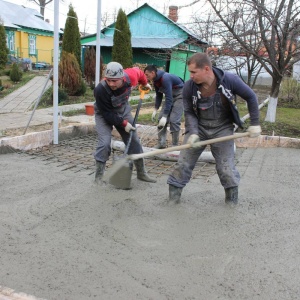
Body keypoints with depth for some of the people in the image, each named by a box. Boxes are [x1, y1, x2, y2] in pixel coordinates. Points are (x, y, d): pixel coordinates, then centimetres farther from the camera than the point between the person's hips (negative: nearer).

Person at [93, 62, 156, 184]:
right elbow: (107, 114, -28)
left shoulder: (130, 76, -28)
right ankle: (98, 176, -3)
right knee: (104, 143, -19)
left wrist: (145, 83, 16)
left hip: (123, 111, 4)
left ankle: (141, 173, 21)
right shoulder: (100, 90, -37)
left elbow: (139, 72, -1)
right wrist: (123, 123, -25)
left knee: (134, 141, 6)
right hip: (104, 114, -4)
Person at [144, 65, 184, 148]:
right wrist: (155, 110, 3)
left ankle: (175, 146, -5)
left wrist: (165, 116, -34)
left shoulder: (165, 78, -30)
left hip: (180, 95, -8)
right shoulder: (155, 80, -2)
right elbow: (159, 95, 11)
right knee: (161, 117, -1)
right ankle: (161, 143, 5)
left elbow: (168, 98, -33)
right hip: (170, 96, 9)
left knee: (173, 120, -17)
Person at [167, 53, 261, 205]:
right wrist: (193, 132, -21)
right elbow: (189, 112, -6)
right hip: (199, 127, 2)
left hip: (222, 128, -1)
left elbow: (250, 97, -5)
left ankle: (232, 195, 23)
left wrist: (255, 123, -5)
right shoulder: (189, 86, -16)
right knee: (184, 161, 0)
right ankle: (174, 192, 15)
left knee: (226, 166, 0)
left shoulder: (230, 80, -19)